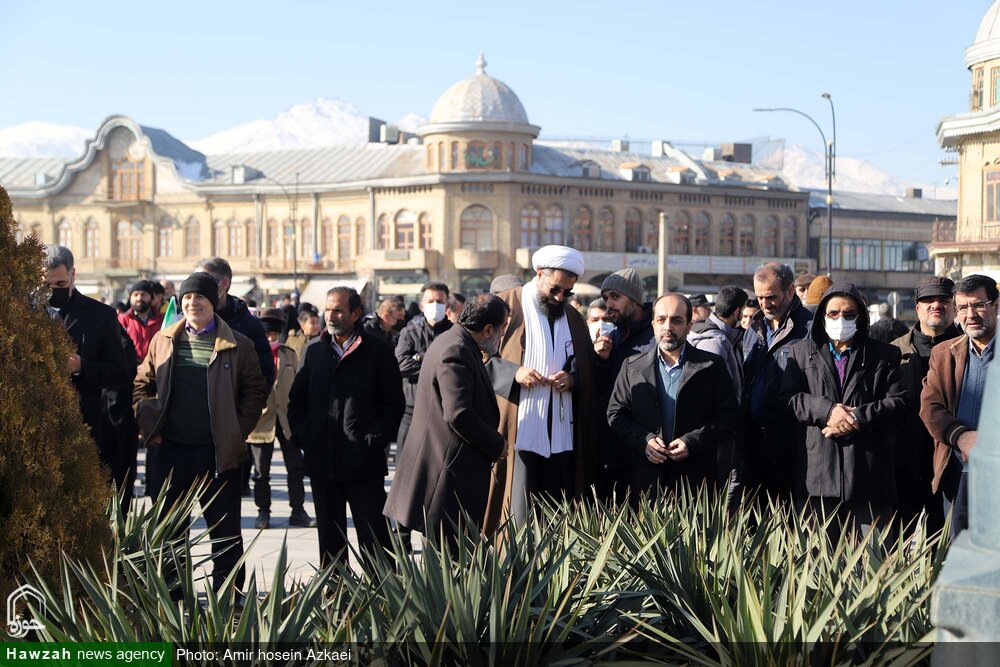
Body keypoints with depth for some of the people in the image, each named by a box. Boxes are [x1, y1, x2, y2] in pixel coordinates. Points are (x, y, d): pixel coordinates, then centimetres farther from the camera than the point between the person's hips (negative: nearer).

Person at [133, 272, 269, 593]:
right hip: (172, 450, 3)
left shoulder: (237, 345, -1)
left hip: (220, 452, -3)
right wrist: (149, 426, 4)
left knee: (224, 530, 3)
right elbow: (142, 384, 15)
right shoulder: (163, 340, 8)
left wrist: (238, 431, -6)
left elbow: (256, 390, 2)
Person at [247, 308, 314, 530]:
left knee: (296, 468, 3)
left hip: (287, 418, 3)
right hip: (260, 420, -3)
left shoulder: (289, 354, 8)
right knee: (261, 472, 7)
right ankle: (263, 512, 17)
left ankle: (298, 511, 10)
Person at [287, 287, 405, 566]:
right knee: (329, 539, 11)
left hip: (364, 462, -4)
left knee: (373, 540, -2)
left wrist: (375, 439, -10)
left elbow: (394, 404, 0)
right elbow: (296, 400, 17)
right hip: (322, 462, 4)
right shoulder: (314, 352, 13)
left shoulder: (378, 352, 0)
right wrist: (301, 436, 3)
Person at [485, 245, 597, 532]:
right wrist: (512, 372, -15)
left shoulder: (574, 320, 17)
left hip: (561, 438, 5)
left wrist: (572, 379, 0)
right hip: (517, 432, -4)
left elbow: (588, 371, 22)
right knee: (519, 520, -8)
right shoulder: (505, 306, 1)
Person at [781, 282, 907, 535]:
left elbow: (897, 402, 2)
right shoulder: (801, 351, 15)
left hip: (869, 475, 0)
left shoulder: (885, 355, 13)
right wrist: (826, 410, -12)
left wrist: (857, 418, -10)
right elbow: (788, 397, 3)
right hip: (816, 474, 0)